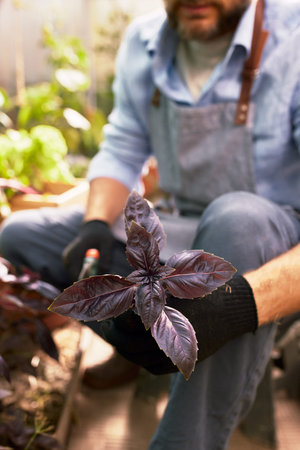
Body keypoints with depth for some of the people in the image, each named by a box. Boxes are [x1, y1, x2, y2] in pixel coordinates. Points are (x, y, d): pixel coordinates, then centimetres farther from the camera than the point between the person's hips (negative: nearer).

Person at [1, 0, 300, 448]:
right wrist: (96, 224, -16)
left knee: (237, 218, -39)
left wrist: (243, 303, -45)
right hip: (184, 239, 5)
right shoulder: (142, 42, -4)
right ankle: (150, 349, 4)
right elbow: (120, 153, 4)